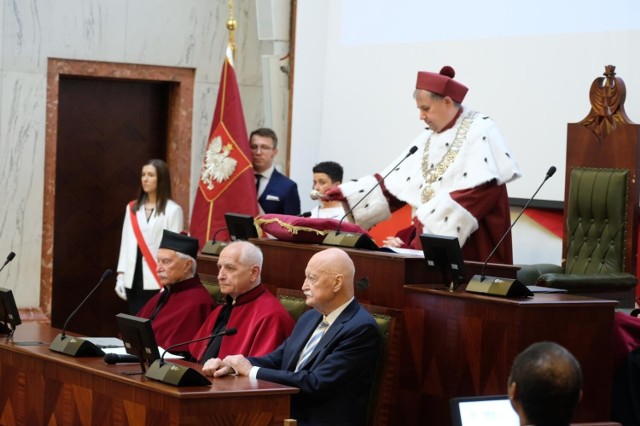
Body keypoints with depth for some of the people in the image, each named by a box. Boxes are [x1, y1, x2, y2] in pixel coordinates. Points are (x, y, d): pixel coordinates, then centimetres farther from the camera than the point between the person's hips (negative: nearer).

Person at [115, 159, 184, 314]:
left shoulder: (172, 210, -4)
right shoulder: (132, 208, 13)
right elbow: (126, 243, 12)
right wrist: (120, 275, 6)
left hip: (157, 280, -5)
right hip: (133, 278, 5)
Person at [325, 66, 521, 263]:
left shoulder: (480, 131, -6)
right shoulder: (427, 140, 15)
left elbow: (483, 188, -19)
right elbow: (392, 183, 13)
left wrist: (430, 217, -23)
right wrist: (345, 193, 4)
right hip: (431, 243, 6)